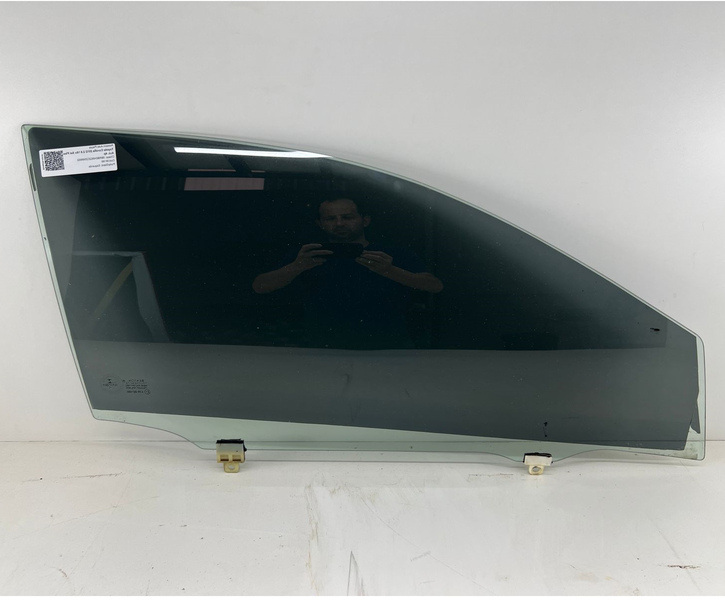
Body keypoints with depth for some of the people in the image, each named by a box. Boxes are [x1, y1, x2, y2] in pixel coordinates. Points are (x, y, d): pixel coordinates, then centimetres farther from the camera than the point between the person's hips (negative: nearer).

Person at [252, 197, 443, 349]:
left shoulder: (396, 256, 11)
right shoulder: (304, 256, 15)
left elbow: (436, 286, -4)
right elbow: (259, 287, 2)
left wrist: (390, 271, -22)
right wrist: (297, 267, -18)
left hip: (388, 347, -1)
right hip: (326, 348, 2)